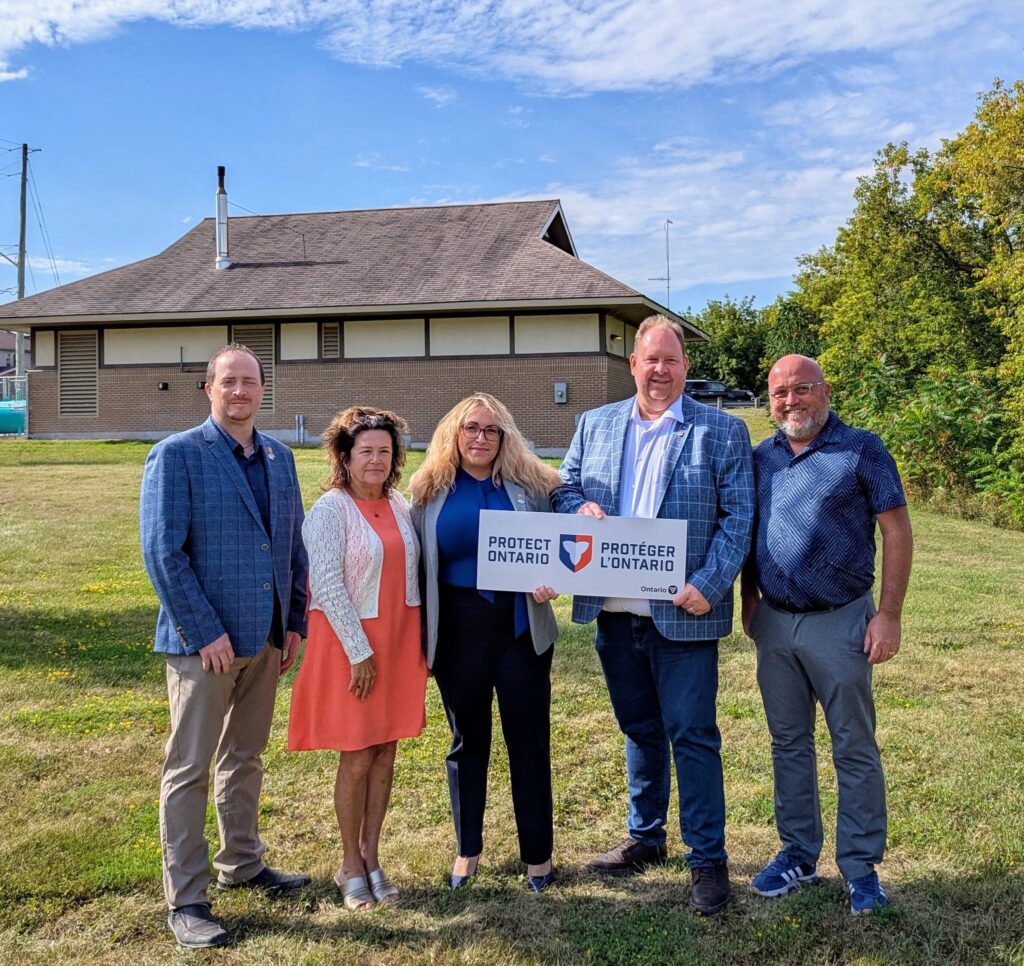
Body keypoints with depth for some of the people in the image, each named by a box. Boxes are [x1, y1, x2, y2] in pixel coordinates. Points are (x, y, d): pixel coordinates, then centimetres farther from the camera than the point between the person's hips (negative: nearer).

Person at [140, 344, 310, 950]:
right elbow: (163, 552, -14)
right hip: (203, 640, -6)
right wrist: (206, 633, -17)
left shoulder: (279, 457, 9)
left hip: (265, 637, 6)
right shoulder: (177, 456, -9)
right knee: (190, 769, 4)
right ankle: (186, 900, 13)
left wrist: (295, 622, 8)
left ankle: (242, 864, 35)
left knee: (246, 758, 19)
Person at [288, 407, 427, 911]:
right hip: (351, 645, -5)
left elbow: (412, 577, 12)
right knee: (357, 758, 2)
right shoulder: (330, 510, -11)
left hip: (399, 643, 6)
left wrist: (422, 643, 7)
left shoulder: (400, 507, 8)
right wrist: (360, 651, -16)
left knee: (385, 755, 10)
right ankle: (350, 865, 19)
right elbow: (327, 586, -15)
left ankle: (371, 856, 24)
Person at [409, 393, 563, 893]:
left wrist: (549, 582, -14)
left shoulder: (529, 485, 0)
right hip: (459, 631, 1)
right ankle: (467, 850, 29)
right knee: (466, 741, 13)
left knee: (529, 739, 6)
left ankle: (538, 853, 20)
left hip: (521, 628, 0)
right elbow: (419, 567, 5)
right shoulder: (430, 492, 2)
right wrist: (420, 638, 2)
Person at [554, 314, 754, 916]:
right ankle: (646, 837, 34)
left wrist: (709, 585, -17)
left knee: (693, 734, 1)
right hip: (614, 610, 4)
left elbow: (738, 517, -6)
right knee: (640, 729, 18)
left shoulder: (722, 431, -1)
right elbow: (565, 491, 15)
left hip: (682, 612, -4)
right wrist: (580, 509, -9)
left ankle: (708, 859, 14)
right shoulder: (595, 426, 11)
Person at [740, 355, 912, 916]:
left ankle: (861, 867, 17)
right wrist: (748, 600, 9)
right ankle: (798, 854, 27)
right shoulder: (761, 459, 7)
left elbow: (897, 532, -7)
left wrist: (889, 615, -11)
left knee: (854, 748, 5)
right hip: (774, 623, 5)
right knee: (788, 743, 13)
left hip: (839, 622, -4)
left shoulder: (861, 450, -6)